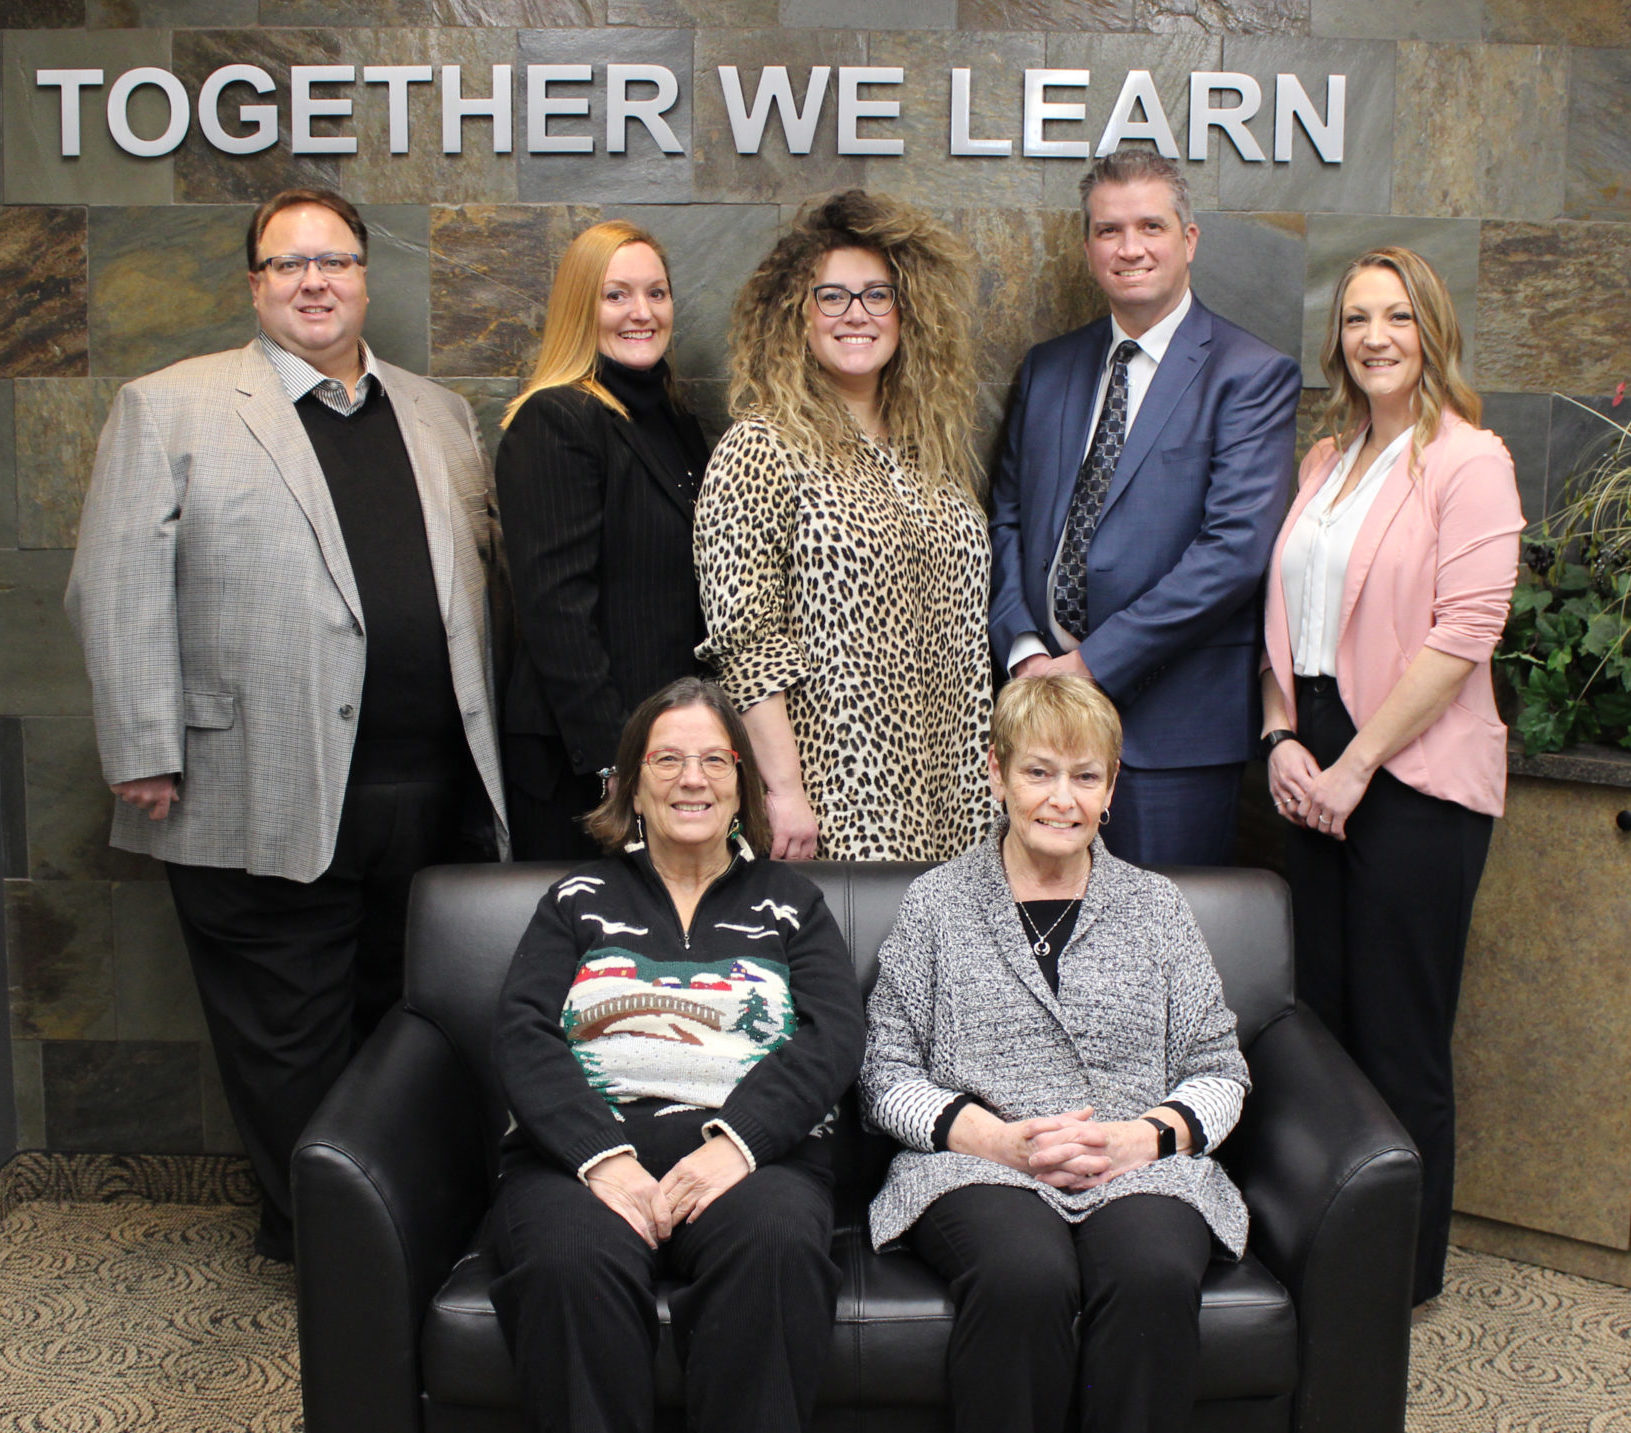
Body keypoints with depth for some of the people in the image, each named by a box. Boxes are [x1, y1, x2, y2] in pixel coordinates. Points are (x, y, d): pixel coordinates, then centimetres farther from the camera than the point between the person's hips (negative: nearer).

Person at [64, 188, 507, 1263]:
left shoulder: (441, 416, 15)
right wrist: (145, 754, -10)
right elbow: (118, 589, -4)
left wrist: (487, 754, 11)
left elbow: (484, 576, 17)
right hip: (268, 802, -4)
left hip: (436, 798, 4)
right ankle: (316, 1244, 25)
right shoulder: (169, 408, 2)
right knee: (290, 1049, 7)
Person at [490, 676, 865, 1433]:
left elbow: (833, 1037, 4)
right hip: (583, 1146, 0)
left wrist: (734, 1142, -15)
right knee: (572, 1262, -34)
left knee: (778, 1246, -34)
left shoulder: (788, 902, 20)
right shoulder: (581, 900, 20)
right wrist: (603, 1156, -14)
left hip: (749, 1150, 0)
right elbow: (522, 1037, 5)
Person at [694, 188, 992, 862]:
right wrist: (785, 792, -15)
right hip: (835, 799, -6)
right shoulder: (760, 451, -6)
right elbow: (742, 641, -11)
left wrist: (978, 790, 12)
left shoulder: (932, 449, 13)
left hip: (942, 796, 6)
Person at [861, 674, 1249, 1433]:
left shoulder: (1155, 906, 16)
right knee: (1025, 1278, -35)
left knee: (1156, 1276, -33)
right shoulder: (936, 903, 11)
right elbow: (887, 1072, 6)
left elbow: (1218, 1068, 14)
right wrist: (995, 1137, -10)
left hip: (1143, 1168, 2)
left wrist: (1150, 1135, -7)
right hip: (976, 1167, -1)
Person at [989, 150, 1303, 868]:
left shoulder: (1252, 375, -4)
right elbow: (1007, 517, 13)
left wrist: (1093, 662, -16)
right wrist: (1025, 649, -4)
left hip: (1170, 725, -4)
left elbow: (1236, 549, -14)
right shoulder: (1047, 367, 14)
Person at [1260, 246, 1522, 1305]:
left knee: (1399, 1031, 2)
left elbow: (1464, 630, -15)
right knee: (1322, 1012, 11)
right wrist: (1283, 736, 1)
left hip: (1416, 772, -6)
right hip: (1319, 767, 6)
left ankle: (1408, 1265, 20)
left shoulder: (1469, 460, -7)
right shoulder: (1325, 462, 14)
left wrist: (1356, 763, -14)